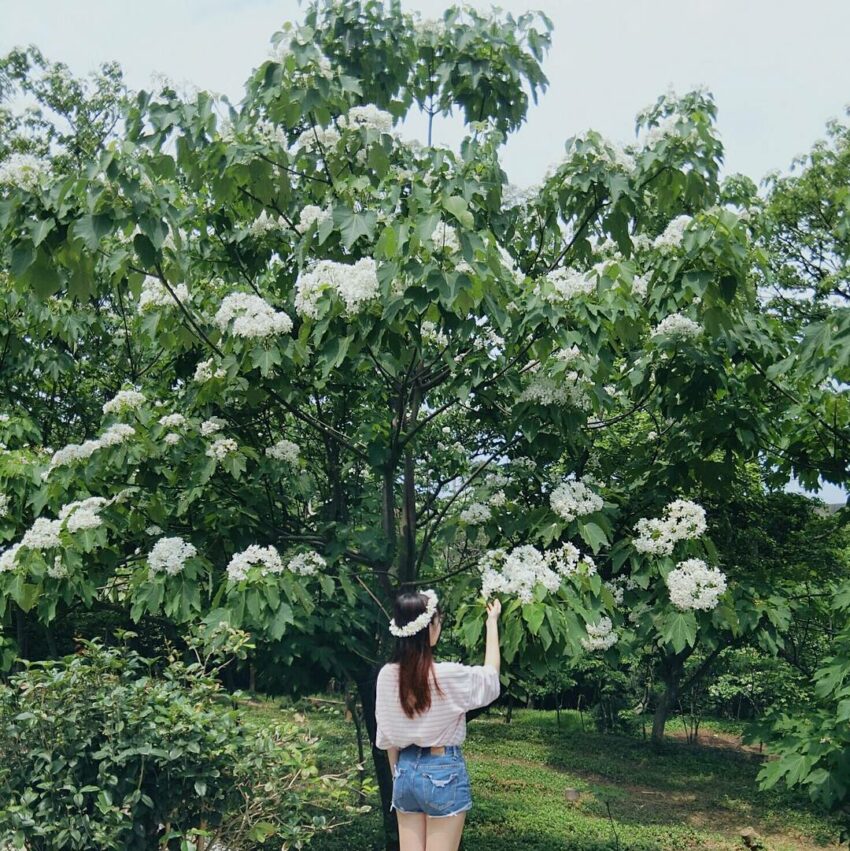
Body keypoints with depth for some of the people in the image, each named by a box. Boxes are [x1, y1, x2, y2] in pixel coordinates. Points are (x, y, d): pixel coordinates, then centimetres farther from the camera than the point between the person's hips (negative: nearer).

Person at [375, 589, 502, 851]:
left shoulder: (387, 675, -5)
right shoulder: (449, 675, -18)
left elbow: (387, 737, 4)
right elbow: (490, 676, 3)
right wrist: (492, 622, 12)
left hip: (406, 770, 5)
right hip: (444, 772, -5)